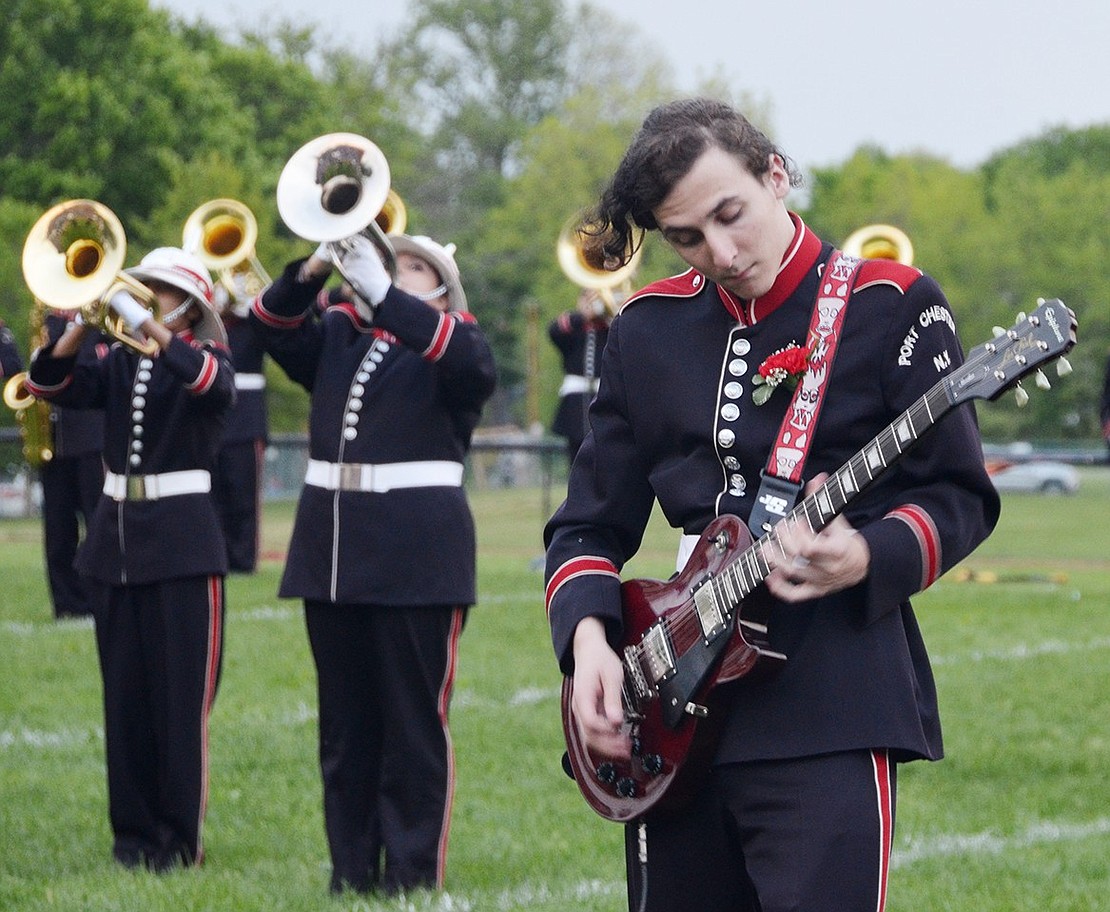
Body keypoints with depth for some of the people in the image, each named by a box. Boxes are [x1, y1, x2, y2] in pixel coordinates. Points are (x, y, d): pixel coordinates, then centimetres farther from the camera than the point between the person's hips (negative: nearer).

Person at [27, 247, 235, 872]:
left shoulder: (207, 358, -2)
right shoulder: (119, 364, 13)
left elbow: (216, 387, -26)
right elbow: (51, 385, 0)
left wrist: (150, 326, -29)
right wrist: (86, 321, -12)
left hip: (183, 542, -5)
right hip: (117, 539, 5)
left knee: (183, 696, -5)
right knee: (126, 695, 7)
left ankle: (181, 838, 0)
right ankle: (134, 832, 13)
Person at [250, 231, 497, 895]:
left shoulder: (453, 342, 1)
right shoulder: (339, 333, 16)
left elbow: (474, 365, -20)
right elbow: (277, 329, 2)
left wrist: (382, 292, -28)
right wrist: (310, 273, -17)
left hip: (417, 555, -5)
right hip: (331, 546, 5)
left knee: (414, 722, -2)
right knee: (345, 722, 9)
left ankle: (414, 872, 2)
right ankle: (351, 869, 15)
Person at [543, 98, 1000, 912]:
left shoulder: (891, 305, -1)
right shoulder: (648, 328, 12)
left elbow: (960, 496, -1)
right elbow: (590, 522, 15)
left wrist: (865, 559, -21)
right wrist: (589, 637, -4)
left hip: (829, 713, -5)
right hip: (673, 722, 5)